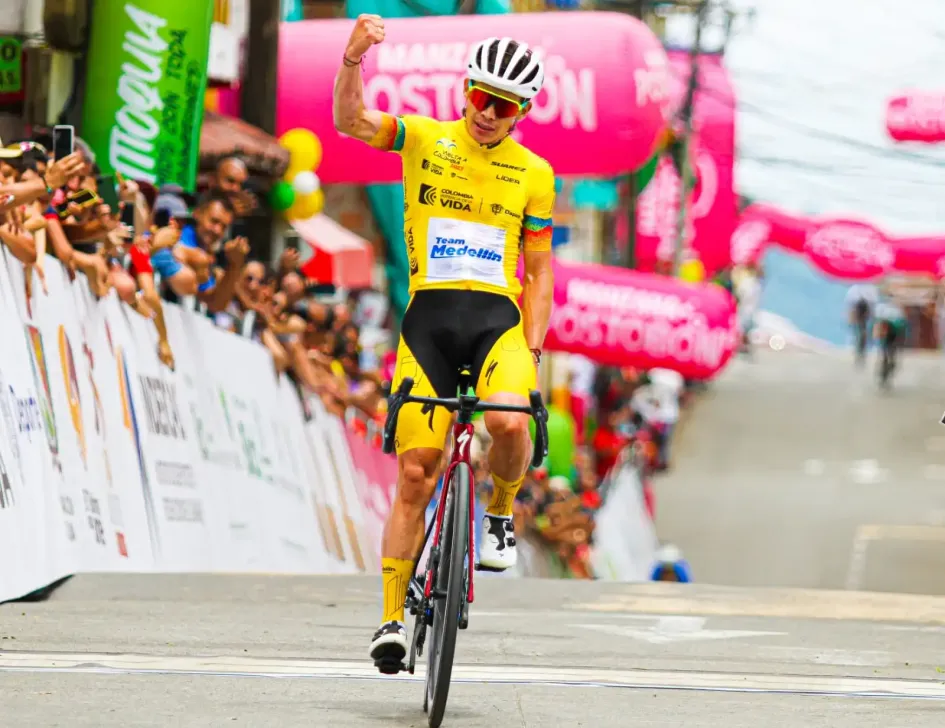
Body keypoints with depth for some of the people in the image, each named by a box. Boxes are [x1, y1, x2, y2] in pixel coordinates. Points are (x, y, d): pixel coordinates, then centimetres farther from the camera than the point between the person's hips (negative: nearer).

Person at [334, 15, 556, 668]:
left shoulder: (534, 174, 8)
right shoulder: (424, 140, 5)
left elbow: (539, 271, 11)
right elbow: (351, 121, -10)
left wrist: (532, 350, 2)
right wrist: (354, 58, -28)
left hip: (498, 320, 0)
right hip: (429, 319, 0)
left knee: (508, 421, -31)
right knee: (416, 473, -4)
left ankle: (501, 514, 2)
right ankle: (393, 618, 5)